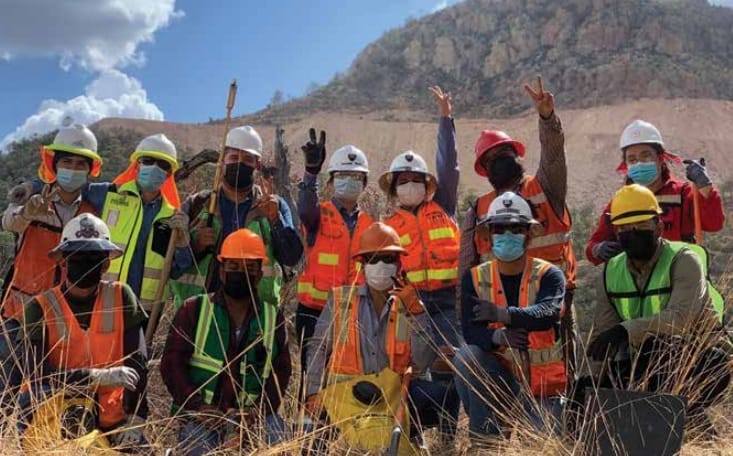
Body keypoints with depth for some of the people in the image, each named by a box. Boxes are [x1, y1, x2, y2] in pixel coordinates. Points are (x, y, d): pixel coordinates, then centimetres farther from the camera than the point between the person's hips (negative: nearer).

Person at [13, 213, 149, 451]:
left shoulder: (121, 297, -1)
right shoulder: (40, 308, -5)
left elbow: (136, 362, -5)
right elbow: (34, 371, -17)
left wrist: (134, 418, -13)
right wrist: (98, 377, -25)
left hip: (111, 420, 2)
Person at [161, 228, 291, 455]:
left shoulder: (273, 317, 10)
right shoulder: (193, 310, 5)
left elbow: (280, 369, 5)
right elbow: (172, 362, -1)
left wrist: (261, 408, -14)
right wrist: (197, 406, -15)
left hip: (250, 415, 2)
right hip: (200, 415, -1)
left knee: (276, 436, -27)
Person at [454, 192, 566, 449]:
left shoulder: (549, 275, -8)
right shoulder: (474, 278, -2)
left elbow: (547, 314, -30)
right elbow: (470, 331, -15)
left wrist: (504, 315, -46)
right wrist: (498, 336, -38)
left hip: (541, 385, -1)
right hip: (497, 378, 1)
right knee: (466, 356, -28)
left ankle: (535, 424, 22)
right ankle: (485, 436, -13)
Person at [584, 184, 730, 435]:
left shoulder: (683, 260, -17)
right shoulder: (611, 272, 1)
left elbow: (680, 317, -34)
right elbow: (602, 332, -2)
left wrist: (626, 330, -46)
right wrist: (588, 378, -16)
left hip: (703, 357, -7)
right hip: (651, 361, 7)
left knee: (656, 345, -36)